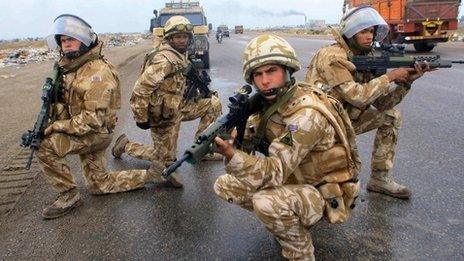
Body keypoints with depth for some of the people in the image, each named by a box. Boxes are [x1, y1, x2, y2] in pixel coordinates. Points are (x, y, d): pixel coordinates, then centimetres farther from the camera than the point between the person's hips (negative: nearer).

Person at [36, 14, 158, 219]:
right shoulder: (69, 67, 4)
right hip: (82, 130, 9)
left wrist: (58, 126, -24)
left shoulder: (98, 72, -23)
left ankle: (68, 195, -4)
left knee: (45, 147, -20)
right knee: (99, 184, 15)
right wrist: (49, 116, -7)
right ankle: (150, 175, 23)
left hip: (97, 132, -9)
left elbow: (93, 119, -28)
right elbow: (63, 101, 13)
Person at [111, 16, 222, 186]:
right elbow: (141, 89, -28)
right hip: (163, 115, -8)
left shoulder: (181, 56, 4)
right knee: (165, 159, 7)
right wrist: (141, 118, -21)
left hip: (177, 107, 8)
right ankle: (126, 145, 23)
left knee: (213, 104, 4)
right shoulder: (164, 59, -25)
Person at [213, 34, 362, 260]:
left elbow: (276, 171, -33)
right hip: (293, 179, 8)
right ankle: (289, 220, 14)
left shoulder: (306, 114, -29)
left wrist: (230, 154, -48)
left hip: (326, 193, -7)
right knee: (224, 186, 1)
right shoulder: (268, 102, -5)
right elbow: (249, 146, -6)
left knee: (266, 202, -35)